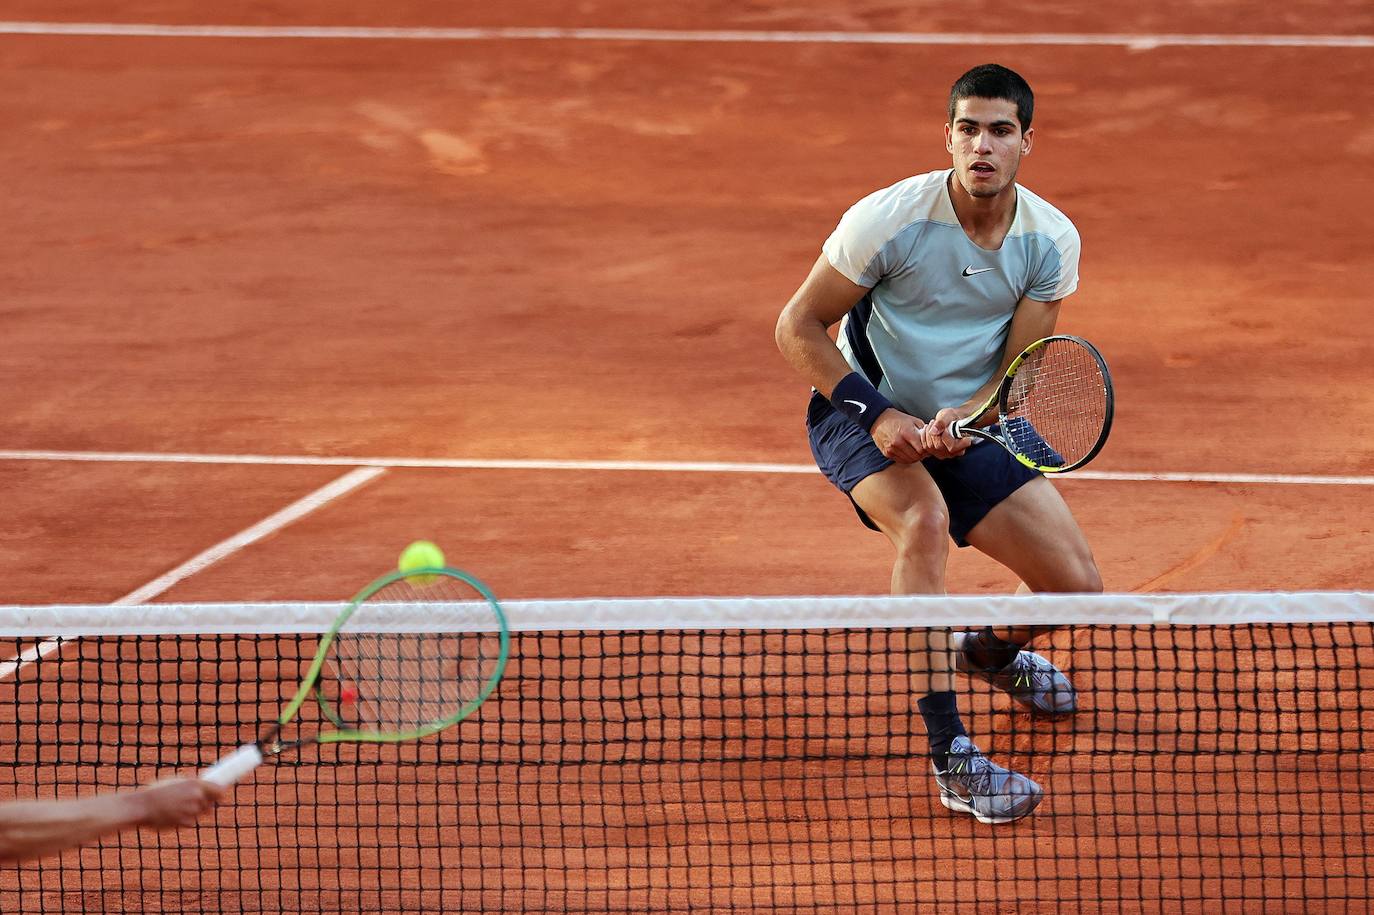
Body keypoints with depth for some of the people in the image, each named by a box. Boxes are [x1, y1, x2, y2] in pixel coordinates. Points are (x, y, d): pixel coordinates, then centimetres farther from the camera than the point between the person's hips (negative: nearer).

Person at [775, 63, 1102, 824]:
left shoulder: (1052, 241, -11)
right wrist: (877, 414, -26)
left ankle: (989, 651, 36)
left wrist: (961, 422, -30)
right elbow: (798, 327, -15)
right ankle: (951, 756, -38)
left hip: (968, 424, 5)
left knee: (1077, 585, -4)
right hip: (863, 411, -4)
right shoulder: (890, 219, -23)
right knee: (924, 519, -37)